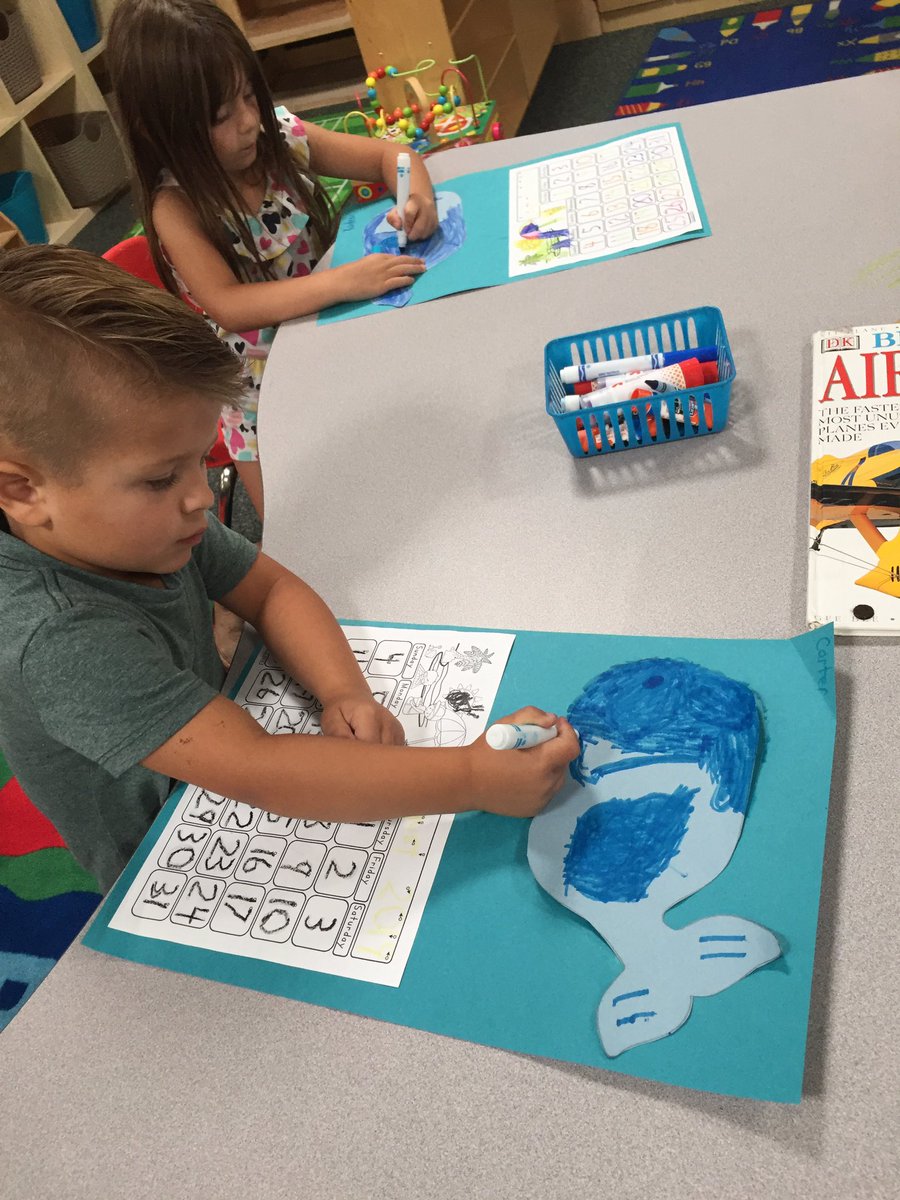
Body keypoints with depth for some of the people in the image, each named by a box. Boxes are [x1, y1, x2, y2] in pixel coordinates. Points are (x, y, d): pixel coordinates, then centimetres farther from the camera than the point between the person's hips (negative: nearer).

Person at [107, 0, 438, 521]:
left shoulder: (281, 135, -8)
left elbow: (386, 153, 0)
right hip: (267, 383, -4)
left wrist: (418, 193, -23)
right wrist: (345, 281, -41)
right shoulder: (176, 205, -20)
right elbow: (227, 305, -32)